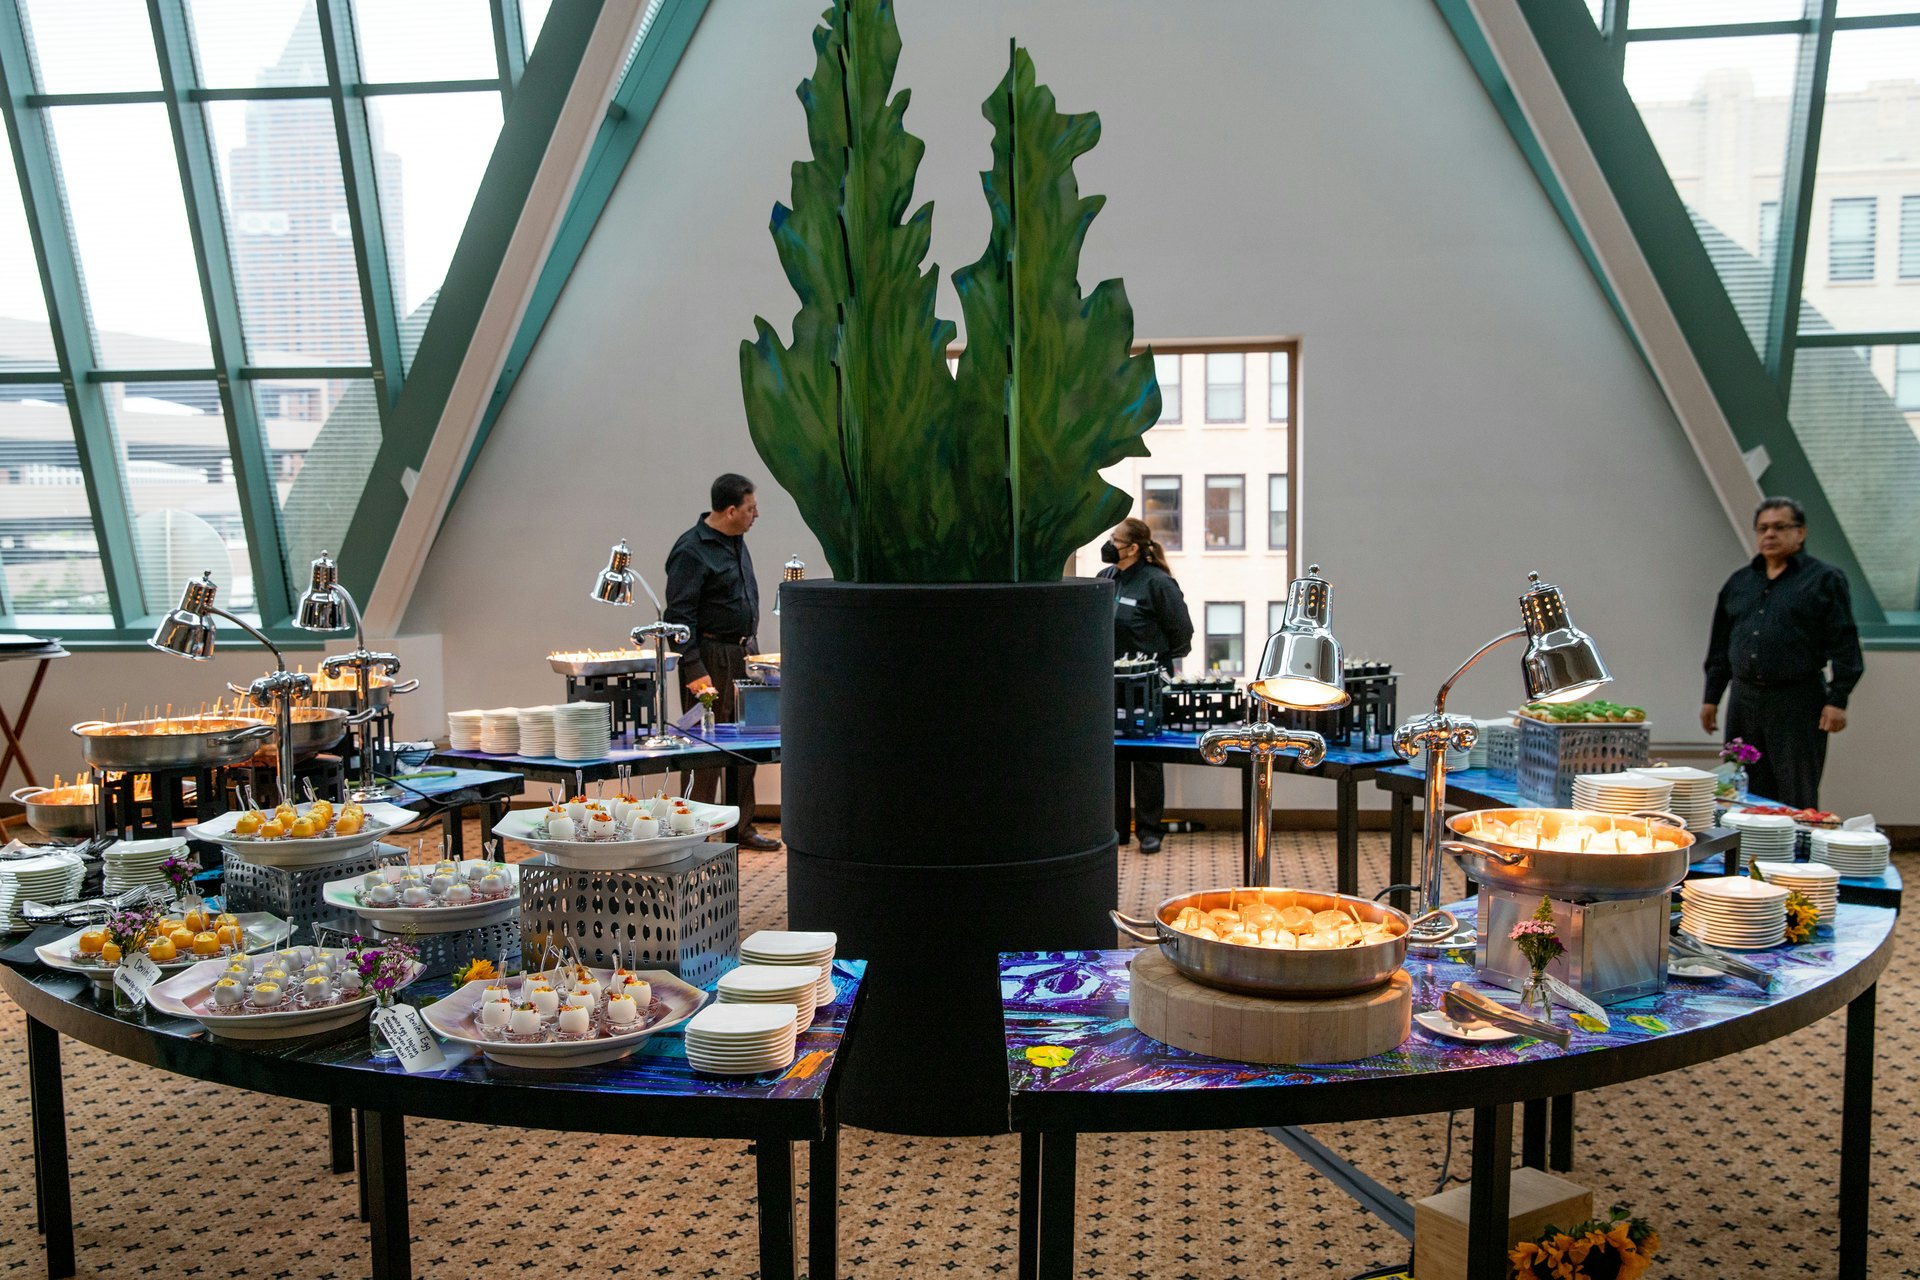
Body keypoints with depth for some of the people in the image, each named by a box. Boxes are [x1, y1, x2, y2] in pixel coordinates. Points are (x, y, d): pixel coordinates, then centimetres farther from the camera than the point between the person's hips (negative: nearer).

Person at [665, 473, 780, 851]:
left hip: (740, 656, 9)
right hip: (710, 660, -9)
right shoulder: (692, 551, -15)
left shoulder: (736, 543, 13)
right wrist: (694, 671, -21)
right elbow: (679, 617, -18)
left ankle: (742, 827, 21)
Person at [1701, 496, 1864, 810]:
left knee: (1797, 799, -2)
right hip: (1744, 700, 5)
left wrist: (1837, 700, -12)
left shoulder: (1825, 579, 0)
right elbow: (1720, 646, 18)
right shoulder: (1739, 582, 15)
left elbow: (1844, 644, -5)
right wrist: (1711, 698, 15)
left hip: (1798, 703, -5)